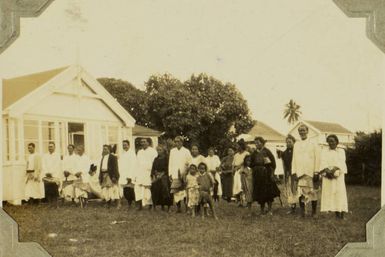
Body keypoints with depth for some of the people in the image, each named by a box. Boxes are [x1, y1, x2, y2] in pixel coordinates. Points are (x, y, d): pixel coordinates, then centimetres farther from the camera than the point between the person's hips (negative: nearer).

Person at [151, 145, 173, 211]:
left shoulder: (166, 159, -1)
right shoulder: (156, 159, 15)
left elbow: (167, 168, -7)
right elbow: (153, 169, 12)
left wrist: (161, 175, -12)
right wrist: (153, 176, -1)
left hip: (164, 177, -5)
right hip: (156, 178, 5)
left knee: (165, 192, -9)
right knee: (156, 192, -1)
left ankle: (168, 208, -4)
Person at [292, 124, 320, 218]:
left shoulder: (313, 144, 5)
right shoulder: (296, 145, 12)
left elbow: (317, 159, 1)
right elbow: (294, 159, 11)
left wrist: (316, 172, -7)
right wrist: (294, 172, 2)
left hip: (311, 173, -1)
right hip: (300, 173, 1)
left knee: (313, 192, 2)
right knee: (301, 193, -4)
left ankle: (314, 212, 14)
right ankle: (302, 212, 3)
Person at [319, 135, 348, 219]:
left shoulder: (341, 151, 11)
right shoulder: (324, 152, 13)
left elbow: (341, 162, -4)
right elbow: (323, 163, 0)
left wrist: (333, 170, -21)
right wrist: (327, 171, -19)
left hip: (338, 175, -1)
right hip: (327, 176, 1)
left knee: (340, 192, -10)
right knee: (329, 192, -8)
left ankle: (341, 213, -11)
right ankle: (336, 212, -8)